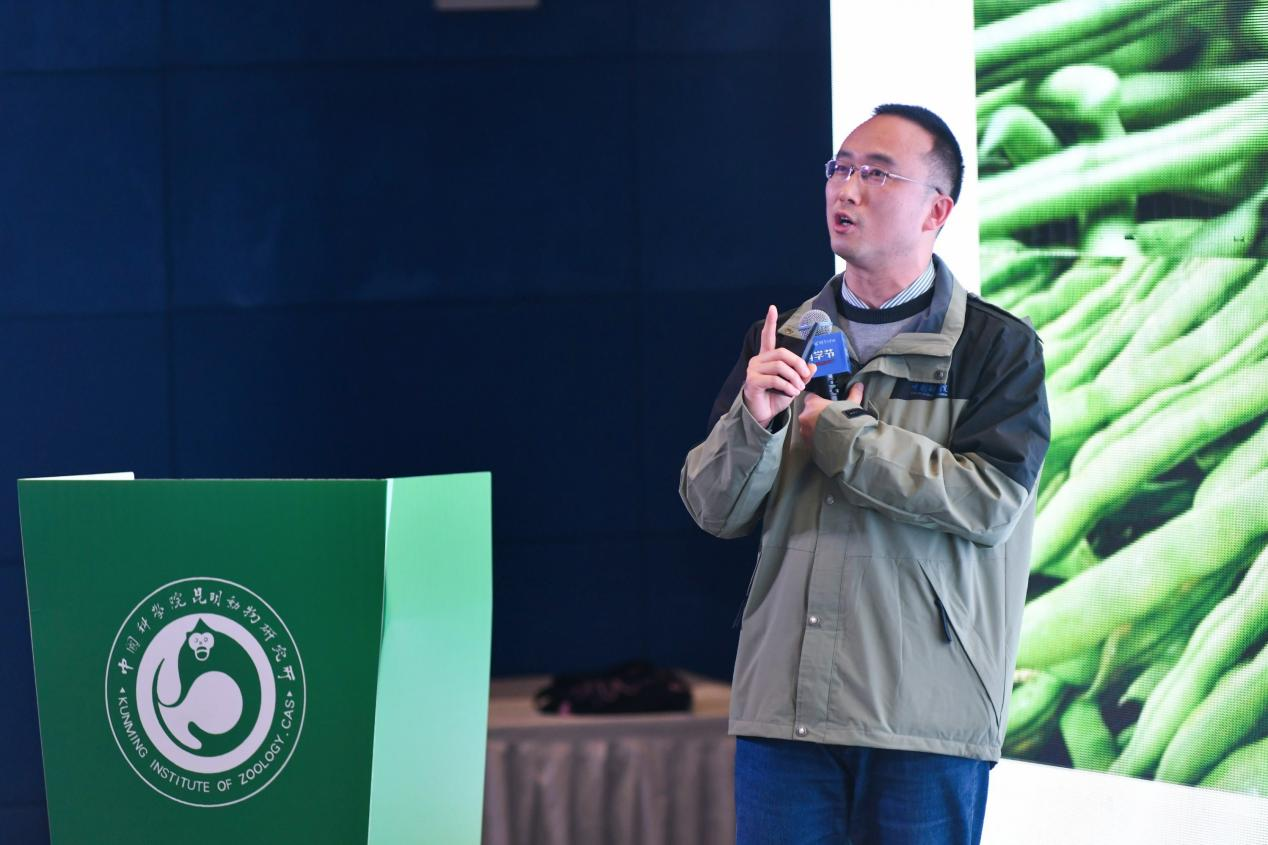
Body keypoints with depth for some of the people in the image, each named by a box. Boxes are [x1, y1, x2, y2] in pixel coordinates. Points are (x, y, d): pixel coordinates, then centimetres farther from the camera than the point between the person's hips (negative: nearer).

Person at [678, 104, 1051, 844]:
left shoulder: (998, 347, -1)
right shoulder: (780, 343, 13)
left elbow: (991, 501, -14)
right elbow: (715, 511, 9)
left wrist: (828, 428, -10)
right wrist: (754, 420, -12)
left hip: (925, 717, -3)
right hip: (784, 701, 4)